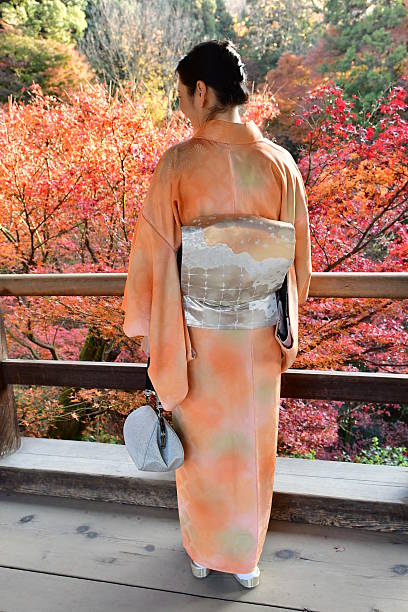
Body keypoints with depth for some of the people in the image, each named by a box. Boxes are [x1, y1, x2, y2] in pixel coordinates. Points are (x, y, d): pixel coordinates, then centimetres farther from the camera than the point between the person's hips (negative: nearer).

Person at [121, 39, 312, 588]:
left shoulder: (176, 163, -15)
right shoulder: (280, 163, -7)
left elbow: (155, 254, -11)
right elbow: (298, 259, 0)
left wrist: (148, 327, 2)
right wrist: (287, 326, 15)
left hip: (198, 335, -2)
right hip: (258, 340, 2)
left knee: (200, 444, 20)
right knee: (251, 448, 21)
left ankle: (203, 553, 44)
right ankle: (246, 560, 42)